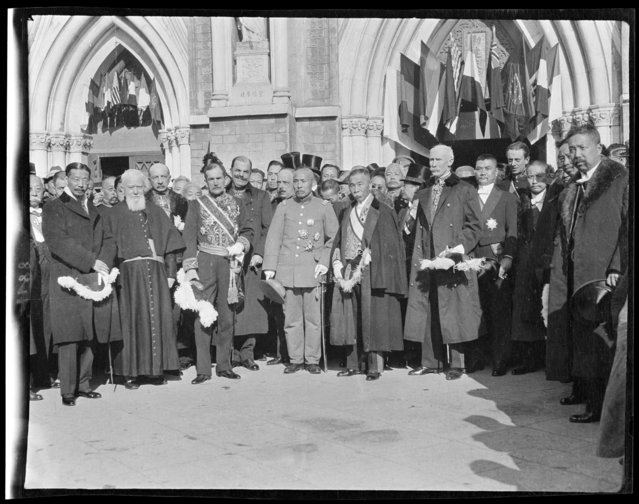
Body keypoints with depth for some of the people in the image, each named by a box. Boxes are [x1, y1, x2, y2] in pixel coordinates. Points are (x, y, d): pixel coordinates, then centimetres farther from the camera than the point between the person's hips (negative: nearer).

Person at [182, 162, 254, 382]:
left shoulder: (237, 205, 13)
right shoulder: (196, 205, 6)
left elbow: (248, 231, 17)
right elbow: (189, 238, 0)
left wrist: (241, 244, -4)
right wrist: (190, 268, -9)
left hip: (229, 263, 2)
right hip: (205, 263, -2)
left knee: (227, 316, 6)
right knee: (202, 315, -5)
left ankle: (224, 365, 16)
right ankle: (203, 369, 0)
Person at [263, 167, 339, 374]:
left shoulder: (324, 207, 7)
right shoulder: (283, 207, 10)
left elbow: (334, 238, 9)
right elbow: (273, 238, 7)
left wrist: (325, 262, -2)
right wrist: (270, 267, 0)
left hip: (312, 271, -1)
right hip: (287, 270, 1)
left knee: (313, 318, 0)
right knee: (291, 318, 4)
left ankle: (312, 360, 11)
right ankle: (295, 359, 15)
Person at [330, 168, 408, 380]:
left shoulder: (382, 213, -4)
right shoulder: (348, 213, 15)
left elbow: (380, 248, -11)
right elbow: (338, 244, 15)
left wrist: (357, 275, -14)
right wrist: (339, 272, 0)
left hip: (371, 274, -6)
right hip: (348, 274, 6)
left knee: (372, 319, -4)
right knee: (350, 320, 5)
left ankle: (375, 366, 1)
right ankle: (354, 363, 12)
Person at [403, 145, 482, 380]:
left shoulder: (465, 191, 1)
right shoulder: (423, 194, 17)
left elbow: (474, 227, -3)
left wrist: (458, 248, -16)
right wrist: (418, 260, 11)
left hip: (452, 261, -5)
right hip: (426, 261, 5)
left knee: (453, 313, -3)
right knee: (426, 313, 5)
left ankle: (457, 364, 5)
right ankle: (430, 362, 14)